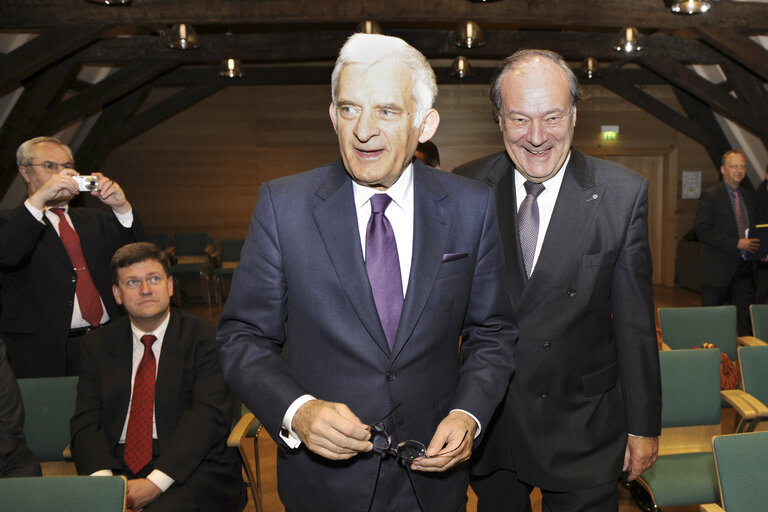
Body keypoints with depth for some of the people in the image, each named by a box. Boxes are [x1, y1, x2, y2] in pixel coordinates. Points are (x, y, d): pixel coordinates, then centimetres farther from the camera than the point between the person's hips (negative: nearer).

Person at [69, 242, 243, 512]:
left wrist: (156, 482, -18)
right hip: (118, 469, 4)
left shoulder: (206, 338, 1)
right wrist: (103, 478, -13)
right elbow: (85, 421, 6)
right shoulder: (97, 345, 14)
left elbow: (208, 415, -9)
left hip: (191, 469, -3)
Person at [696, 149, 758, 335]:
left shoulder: (749, 196, 13)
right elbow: (703, 232, -15)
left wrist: (759, 247, 2)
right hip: (718, 270, -5)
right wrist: (737, 243, -19)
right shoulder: (709, 197, -7)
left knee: (747, 323, 5)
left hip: (745, 271, 5)